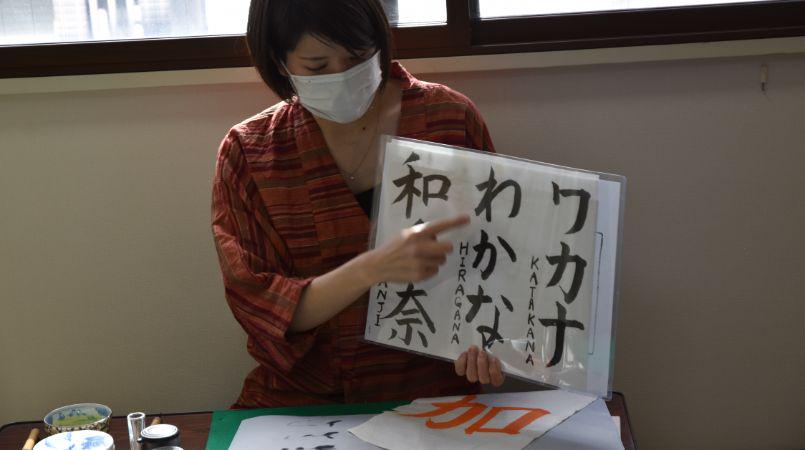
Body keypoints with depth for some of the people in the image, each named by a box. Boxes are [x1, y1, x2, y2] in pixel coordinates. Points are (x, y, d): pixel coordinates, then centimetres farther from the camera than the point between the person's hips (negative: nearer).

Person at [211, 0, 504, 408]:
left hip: (430, 394, 0)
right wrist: (375, 268, -25)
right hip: (299, 400, 0)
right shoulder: (246, 153, -3)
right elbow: (259, 308, -9)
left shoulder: (449, 119, -2)